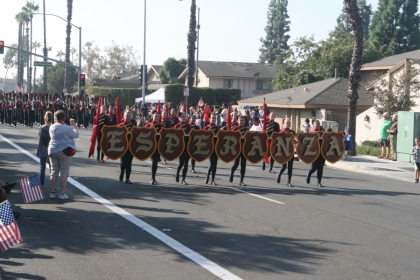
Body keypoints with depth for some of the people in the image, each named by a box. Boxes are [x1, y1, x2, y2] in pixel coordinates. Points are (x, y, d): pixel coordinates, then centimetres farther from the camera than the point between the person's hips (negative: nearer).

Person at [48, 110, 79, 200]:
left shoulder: (52, 127, 3)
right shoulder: (67, 128, -14)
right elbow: (76, 135, -4)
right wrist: (74, 126, 7)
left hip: (53, 151, 5)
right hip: (64, 151, -5)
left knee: (54, 172, 11)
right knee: (64, 173, 1)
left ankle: (52, 192, 12)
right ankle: (62, 194, 1)